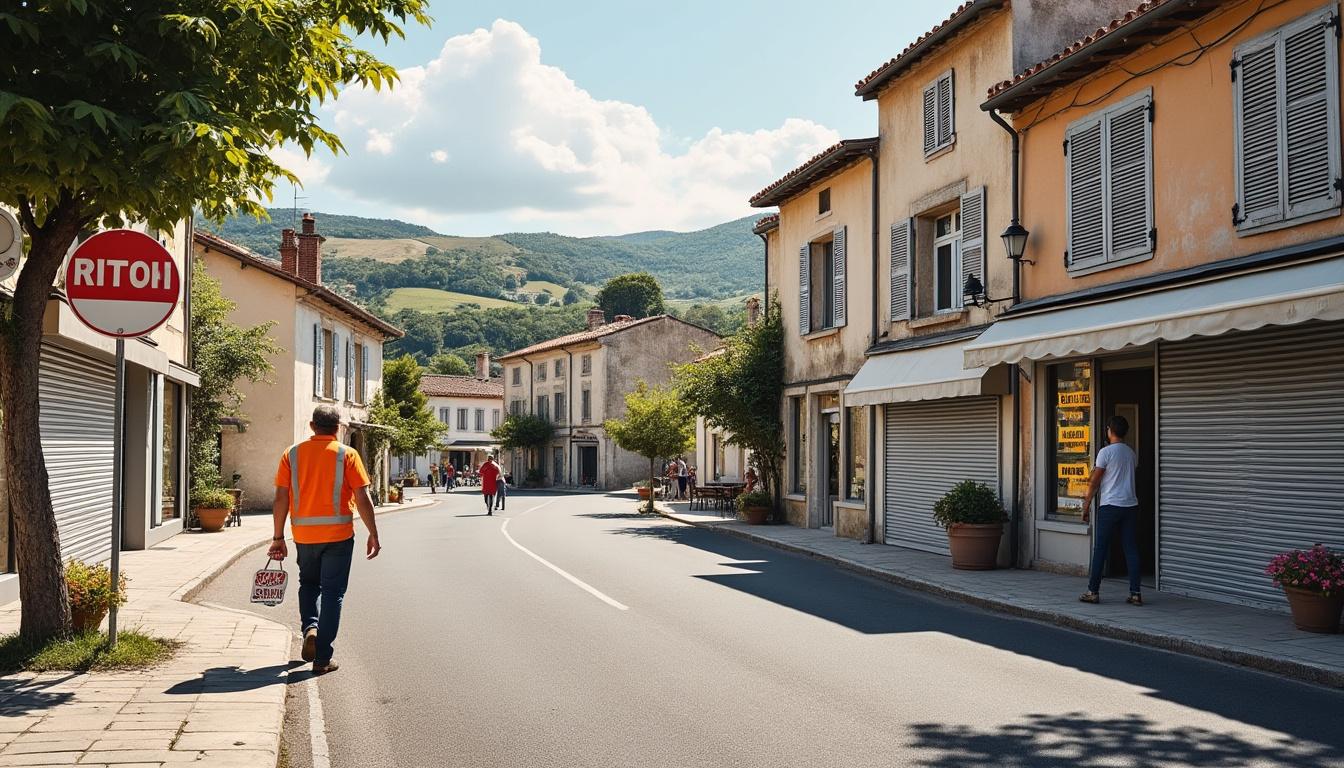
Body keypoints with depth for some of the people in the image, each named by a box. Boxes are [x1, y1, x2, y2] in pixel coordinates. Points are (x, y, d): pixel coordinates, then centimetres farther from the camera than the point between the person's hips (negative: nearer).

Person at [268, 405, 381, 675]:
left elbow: (281, 498, 0)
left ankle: (310, 626, 2)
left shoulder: (292, 454, 2)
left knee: (308, 583, 25)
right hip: (338, 534, -2)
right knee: (332, 592, 6)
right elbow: (362, 498, -8)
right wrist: (373, 534, 1)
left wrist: (278, 537, 7)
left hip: (304, 534, 2)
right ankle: (322, 658, 5)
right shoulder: (347, 455, -4)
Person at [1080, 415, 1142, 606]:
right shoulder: (1131, 453, 11)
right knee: (1131, 549, 5)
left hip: (1110, 506, -5)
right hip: (1131, 505, 5)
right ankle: (1135, 593, 2)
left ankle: (1093, 592, 2)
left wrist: (1086, 505, 0)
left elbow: (1094, 481, -6)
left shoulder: (1105, 452, -7)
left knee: (1100, 549, 1)